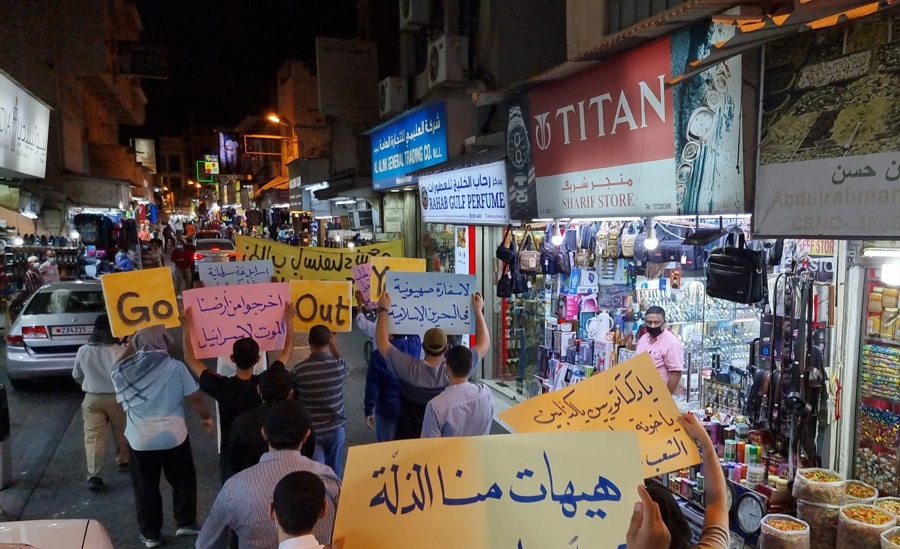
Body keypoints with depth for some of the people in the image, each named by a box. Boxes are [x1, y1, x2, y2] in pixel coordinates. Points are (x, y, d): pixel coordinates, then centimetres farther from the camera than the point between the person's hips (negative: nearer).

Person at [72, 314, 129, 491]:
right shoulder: (120, 351, -16)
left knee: (93, 437, 3)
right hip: (116, 397, -1)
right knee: (121, 432, 19)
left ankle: (93, 476, -4)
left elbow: (77, 375, 12)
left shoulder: (83, 351, -3)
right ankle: (123, 462, 35)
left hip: (92, 399, 1)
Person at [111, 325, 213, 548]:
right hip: (174, 437, -1)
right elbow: (194, 398, -7)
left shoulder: (126, 369, -8)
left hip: (140, 440, 2)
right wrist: (206, 417, 8)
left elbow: (118, 370, 18)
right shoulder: (176, 367, -12)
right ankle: (186, 523, 25)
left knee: (145, 488, 16)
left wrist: (129, 349, 16)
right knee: (183, 481, 19)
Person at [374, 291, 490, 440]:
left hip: (410, 437, 0)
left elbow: (382, 343, -12)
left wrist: (383, 309, -5)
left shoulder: (409, 369, -27)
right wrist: (478, 310, -6)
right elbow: (484, 344, -12)